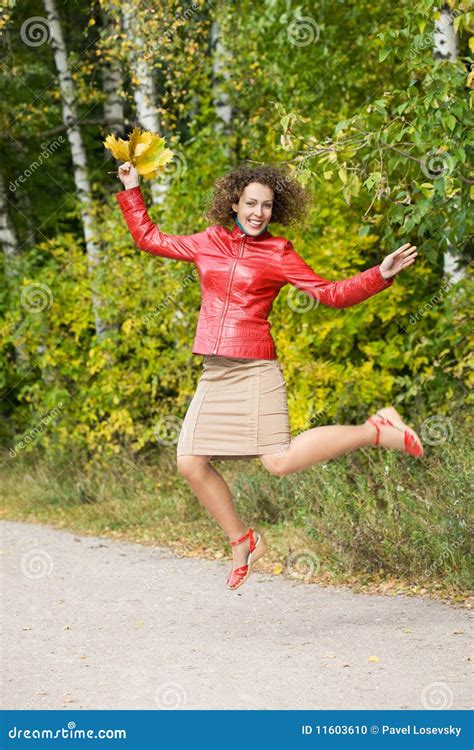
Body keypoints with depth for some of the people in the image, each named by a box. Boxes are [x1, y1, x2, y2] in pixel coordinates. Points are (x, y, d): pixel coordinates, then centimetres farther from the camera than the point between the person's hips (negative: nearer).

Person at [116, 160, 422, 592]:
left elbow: (332, 294, 1)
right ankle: (244, 543, 18)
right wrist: (132, 191, 23)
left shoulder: (279, 254, 1)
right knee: (191, 463, 1)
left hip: (253, 370, -5)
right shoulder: (207, 243, 12)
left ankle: (377, 431, -1)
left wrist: (381, 275, -9)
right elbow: (149, 239, 24)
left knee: (279, 462, -17)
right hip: (214, 374, 5)